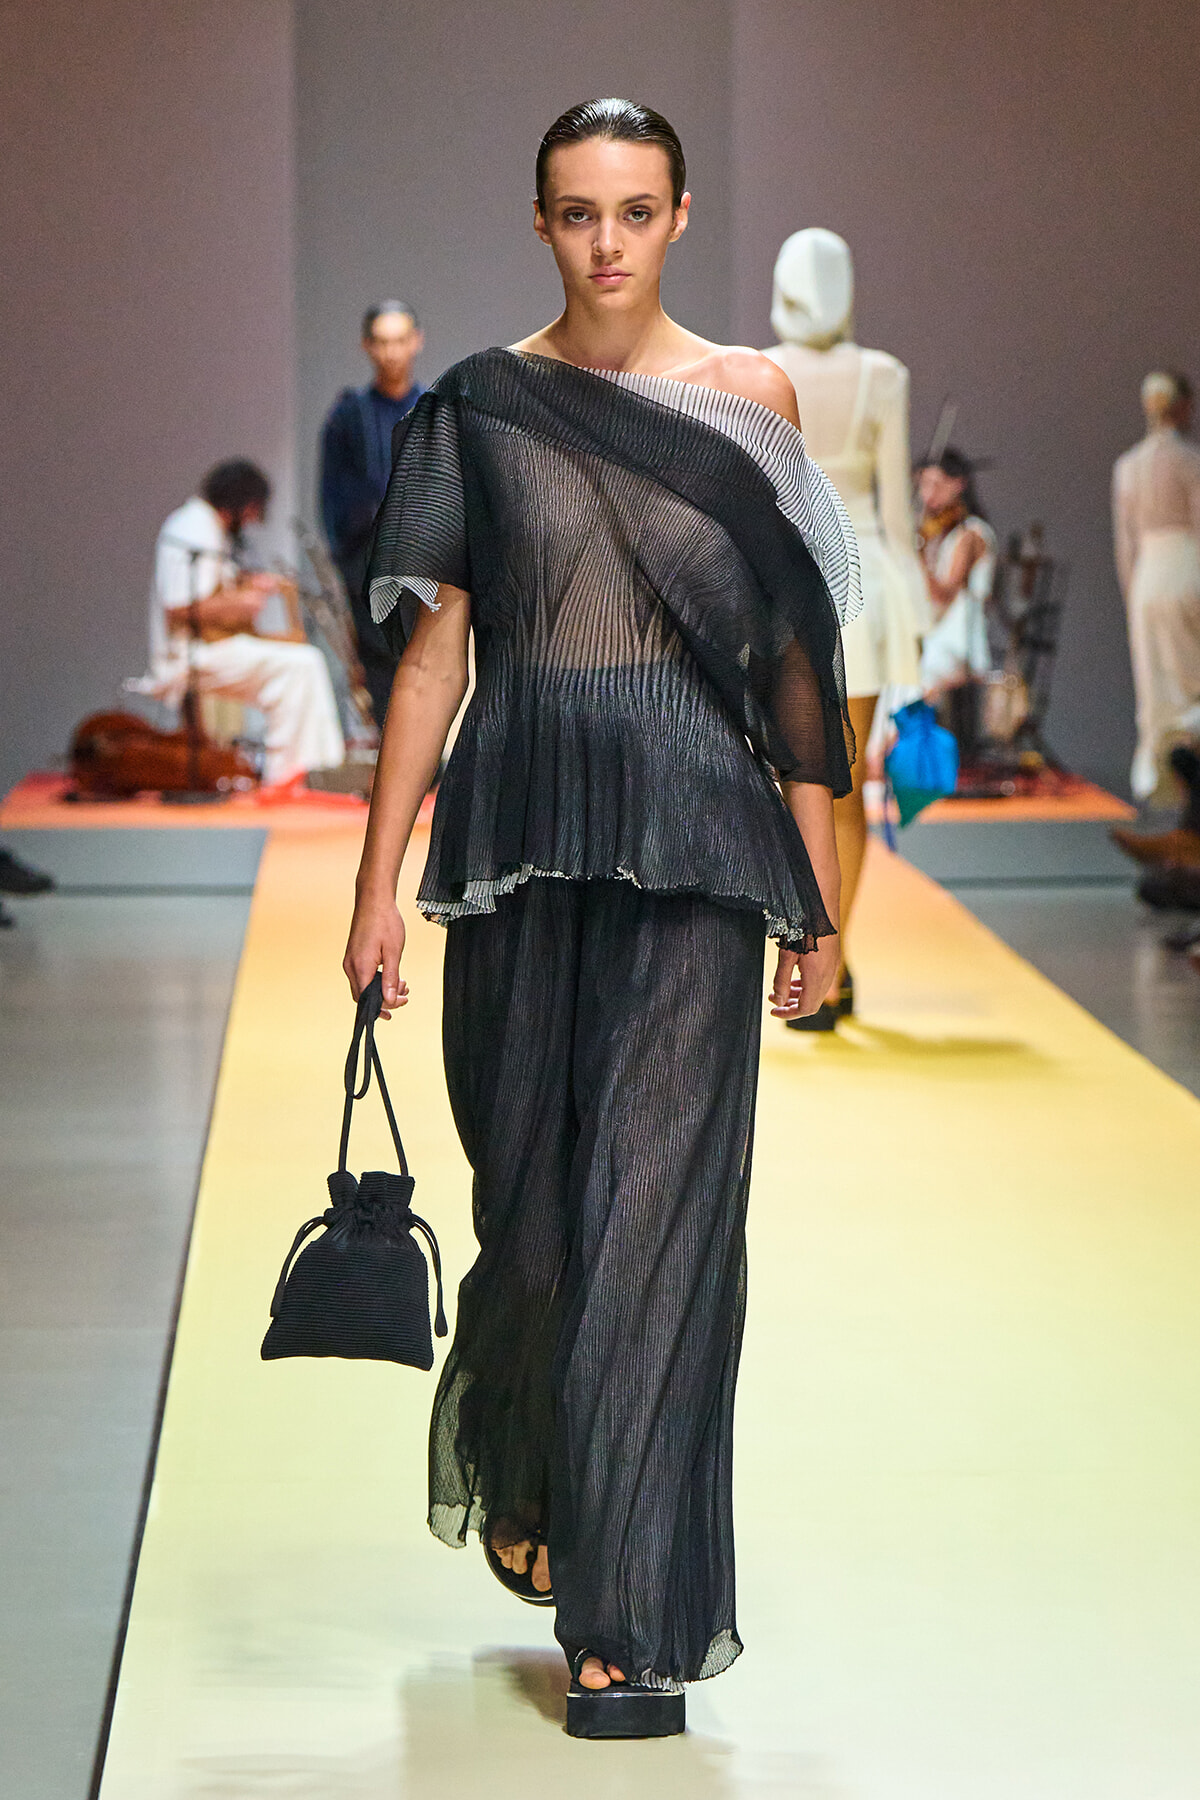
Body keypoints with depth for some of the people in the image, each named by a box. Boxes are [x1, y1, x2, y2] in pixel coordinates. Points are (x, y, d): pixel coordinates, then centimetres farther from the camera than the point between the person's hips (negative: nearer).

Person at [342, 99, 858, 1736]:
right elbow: (431, 648, 4)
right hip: (520, 829, 1)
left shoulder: (748, 401, 3)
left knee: (655, 1196, -7)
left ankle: (628, 1615, -4)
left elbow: (797, 653, 4)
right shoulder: (479, 407, 5)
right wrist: (378, 881, -1)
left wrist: (819, 896, 1)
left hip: (694, 837, -1)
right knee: (529, 1180, 10)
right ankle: (527, 1474, 39)